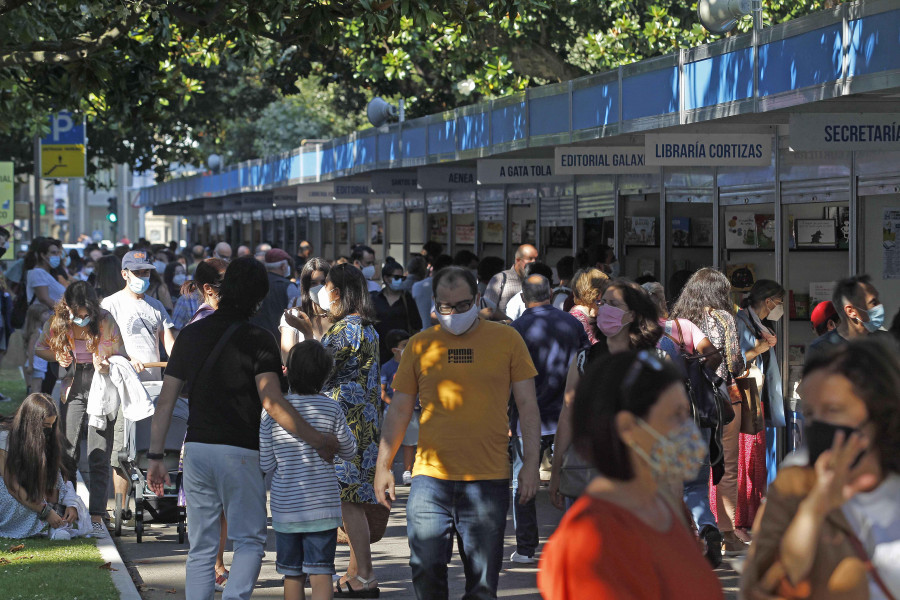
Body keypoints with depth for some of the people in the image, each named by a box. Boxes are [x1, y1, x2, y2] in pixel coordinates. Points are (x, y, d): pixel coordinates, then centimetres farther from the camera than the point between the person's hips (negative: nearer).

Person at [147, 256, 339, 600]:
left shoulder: (191, 334, 9)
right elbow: (272, 404, -18)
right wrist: (316, 440, -12)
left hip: (196, 450, 4)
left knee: (201, 548, 10)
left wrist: (155, 458, 12)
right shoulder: (258, 340, -7)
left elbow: (165, 402, 8)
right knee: (250, 542, 6)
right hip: (239, 452, -4)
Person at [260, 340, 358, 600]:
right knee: (321, 574, -3)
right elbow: (349, 452, 7)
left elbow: (266, 464, -1)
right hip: (323, 505, -1)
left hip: (285, 507, 1)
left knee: (293, 576, 11)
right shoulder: (331, 408, -5)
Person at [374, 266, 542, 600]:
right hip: (430, 477, 1)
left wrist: (531, 464, -1)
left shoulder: (506, 340, 4)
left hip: (488, 481, -1)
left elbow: (527, 406, 6)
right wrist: (383, 466, 8)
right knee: (426, 573, -2)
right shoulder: (420, 345, 8)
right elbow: (399, 410, 13)